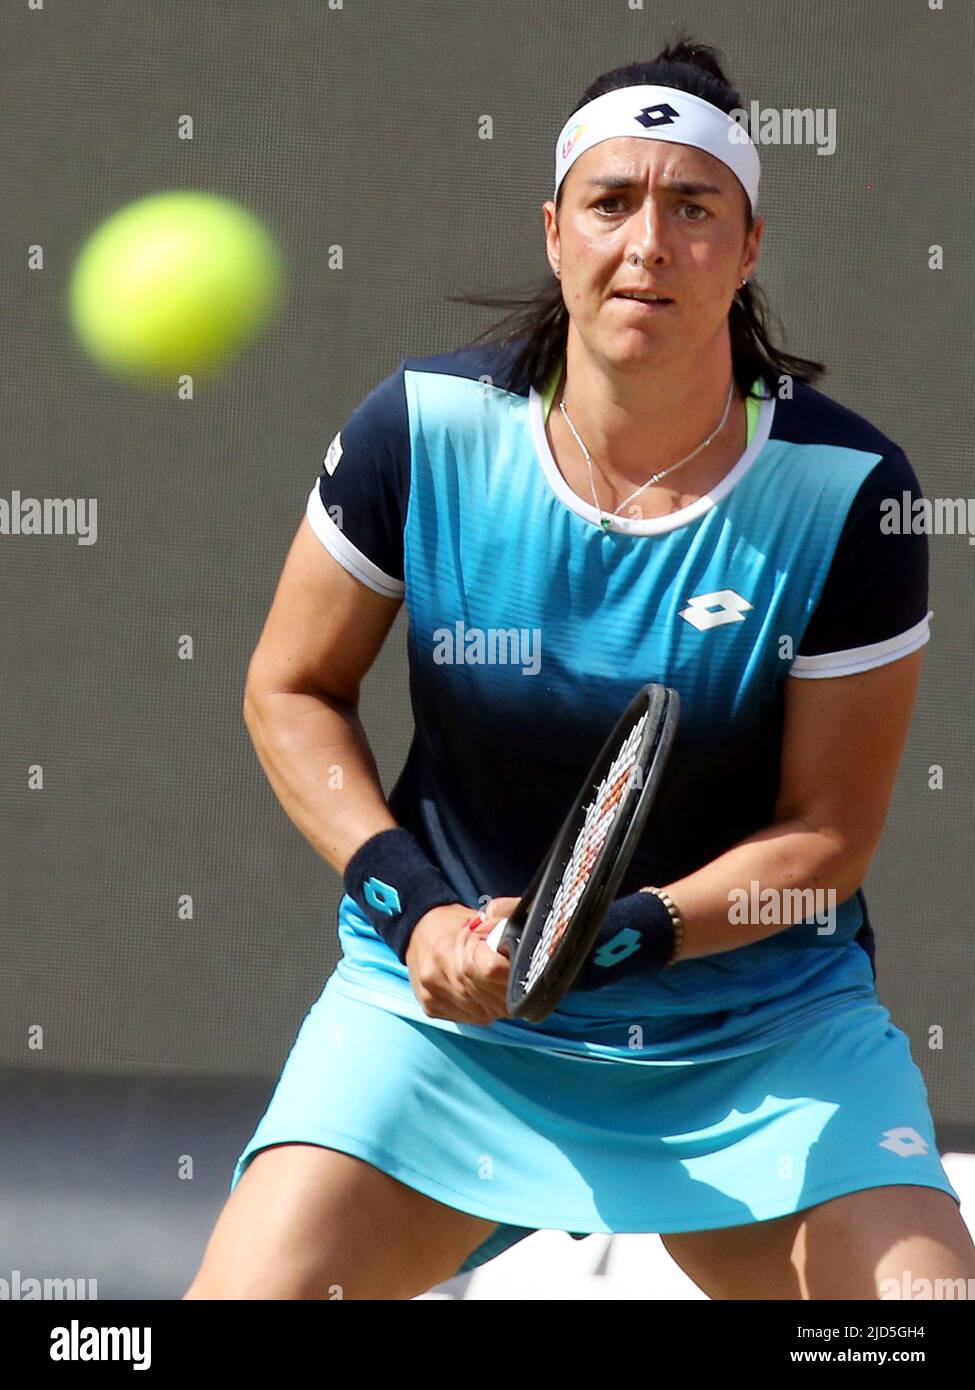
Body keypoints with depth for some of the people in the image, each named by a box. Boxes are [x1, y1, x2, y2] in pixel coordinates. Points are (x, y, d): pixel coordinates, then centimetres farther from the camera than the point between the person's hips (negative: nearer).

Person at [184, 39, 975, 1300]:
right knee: (255, 1290, -16)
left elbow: (829, 831, -7)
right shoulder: (422, 433, -10)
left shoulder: (845, 489, -12)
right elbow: (291, 689, 3)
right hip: (443, 1002, 1)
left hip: (764, 1026, 0)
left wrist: (611, 934, -23)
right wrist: (409, 905, -12)